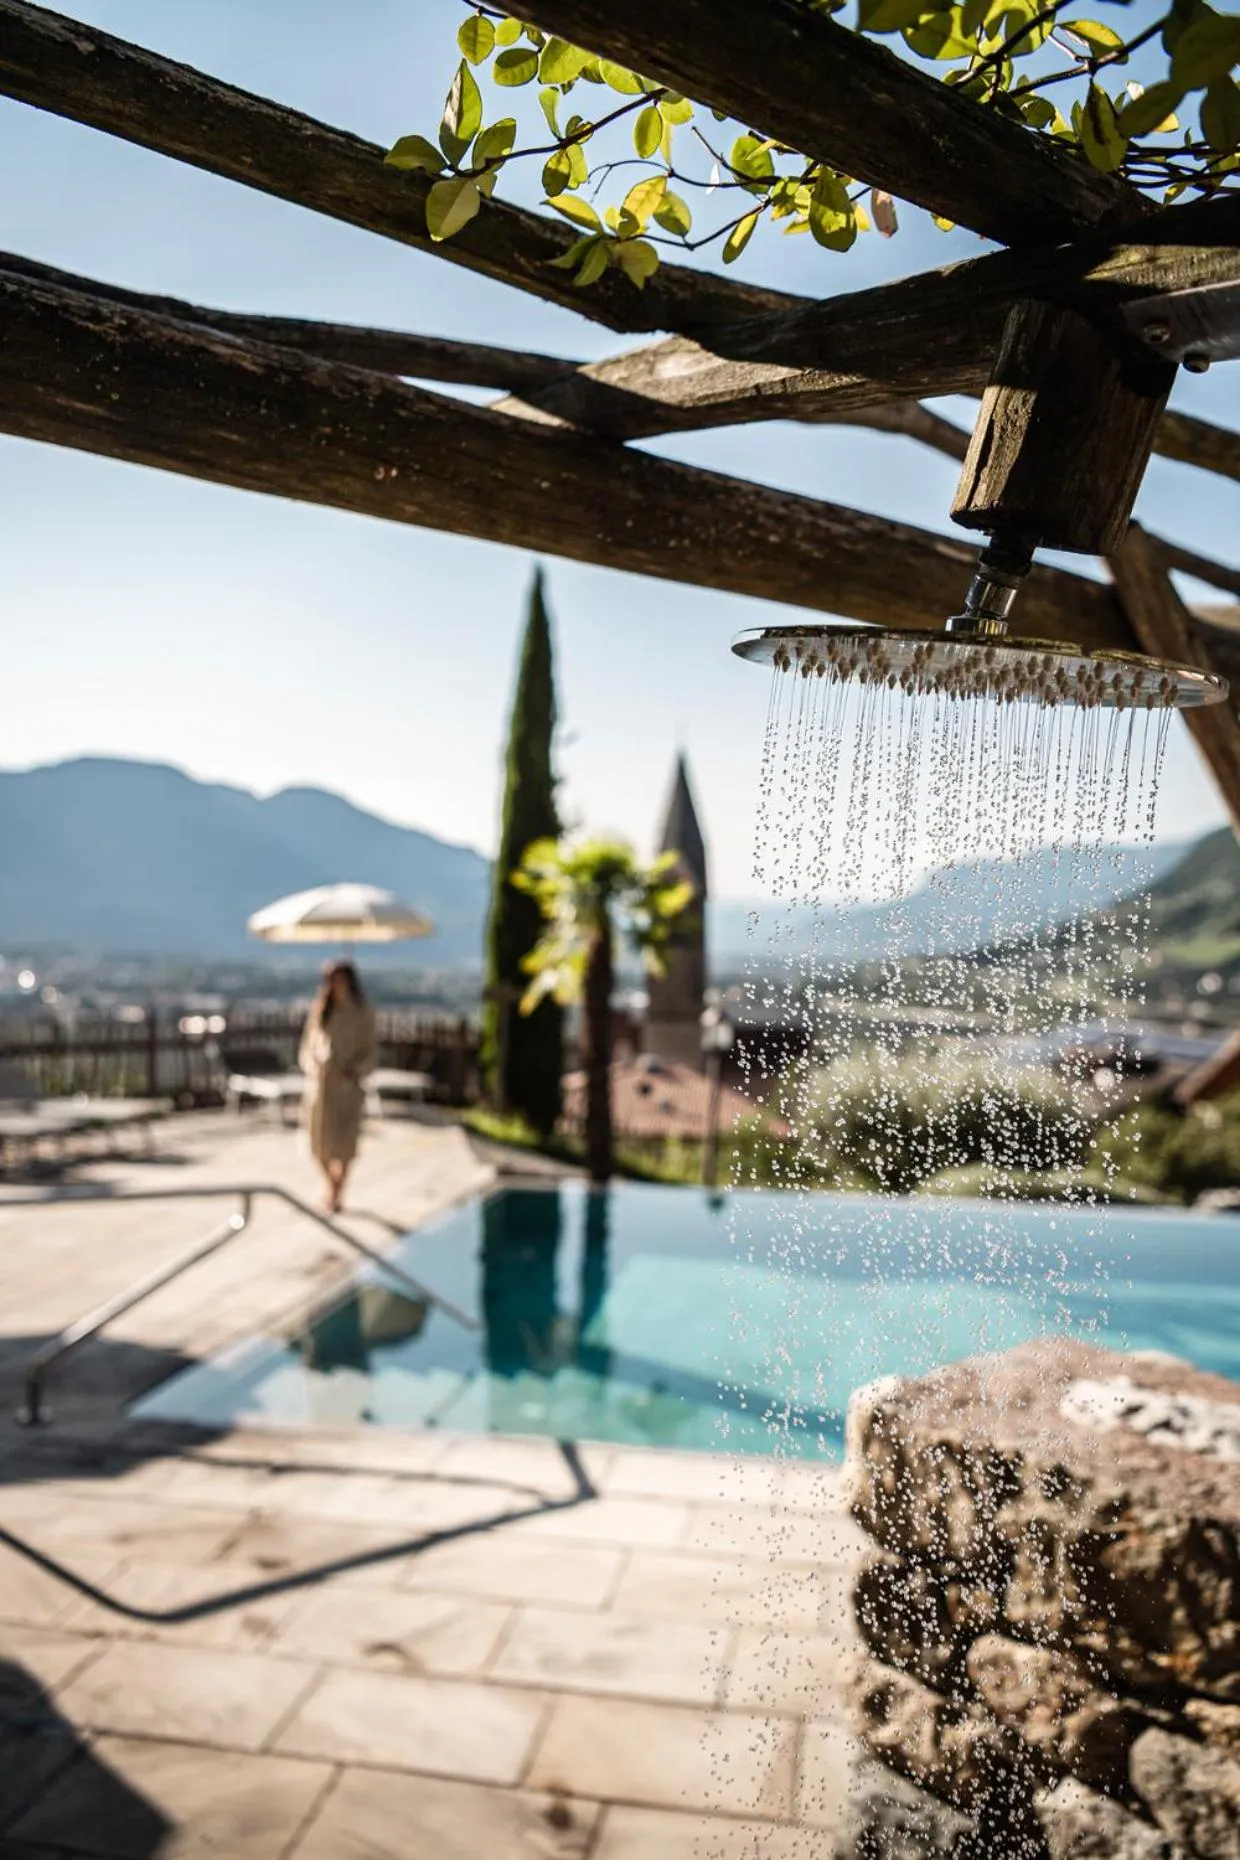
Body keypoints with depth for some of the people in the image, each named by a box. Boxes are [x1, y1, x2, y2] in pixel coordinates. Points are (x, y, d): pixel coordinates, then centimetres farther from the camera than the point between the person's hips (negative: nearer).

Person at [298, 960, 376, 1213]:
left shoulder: (363, 1013, 0)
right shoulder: (320, 1010, 6)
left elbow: (369, 1052, 2)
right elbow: (308, 1045, 11)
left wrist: (356, 1070, -14)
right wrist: (310, 1066, -7)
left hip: (348, 1085, -2)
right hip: (320, 1081, 2)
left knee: (344, 1140, -1)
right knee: (320, 1140, 5)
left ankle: (337, 1192, 17)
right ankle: (332, 1183, 33)